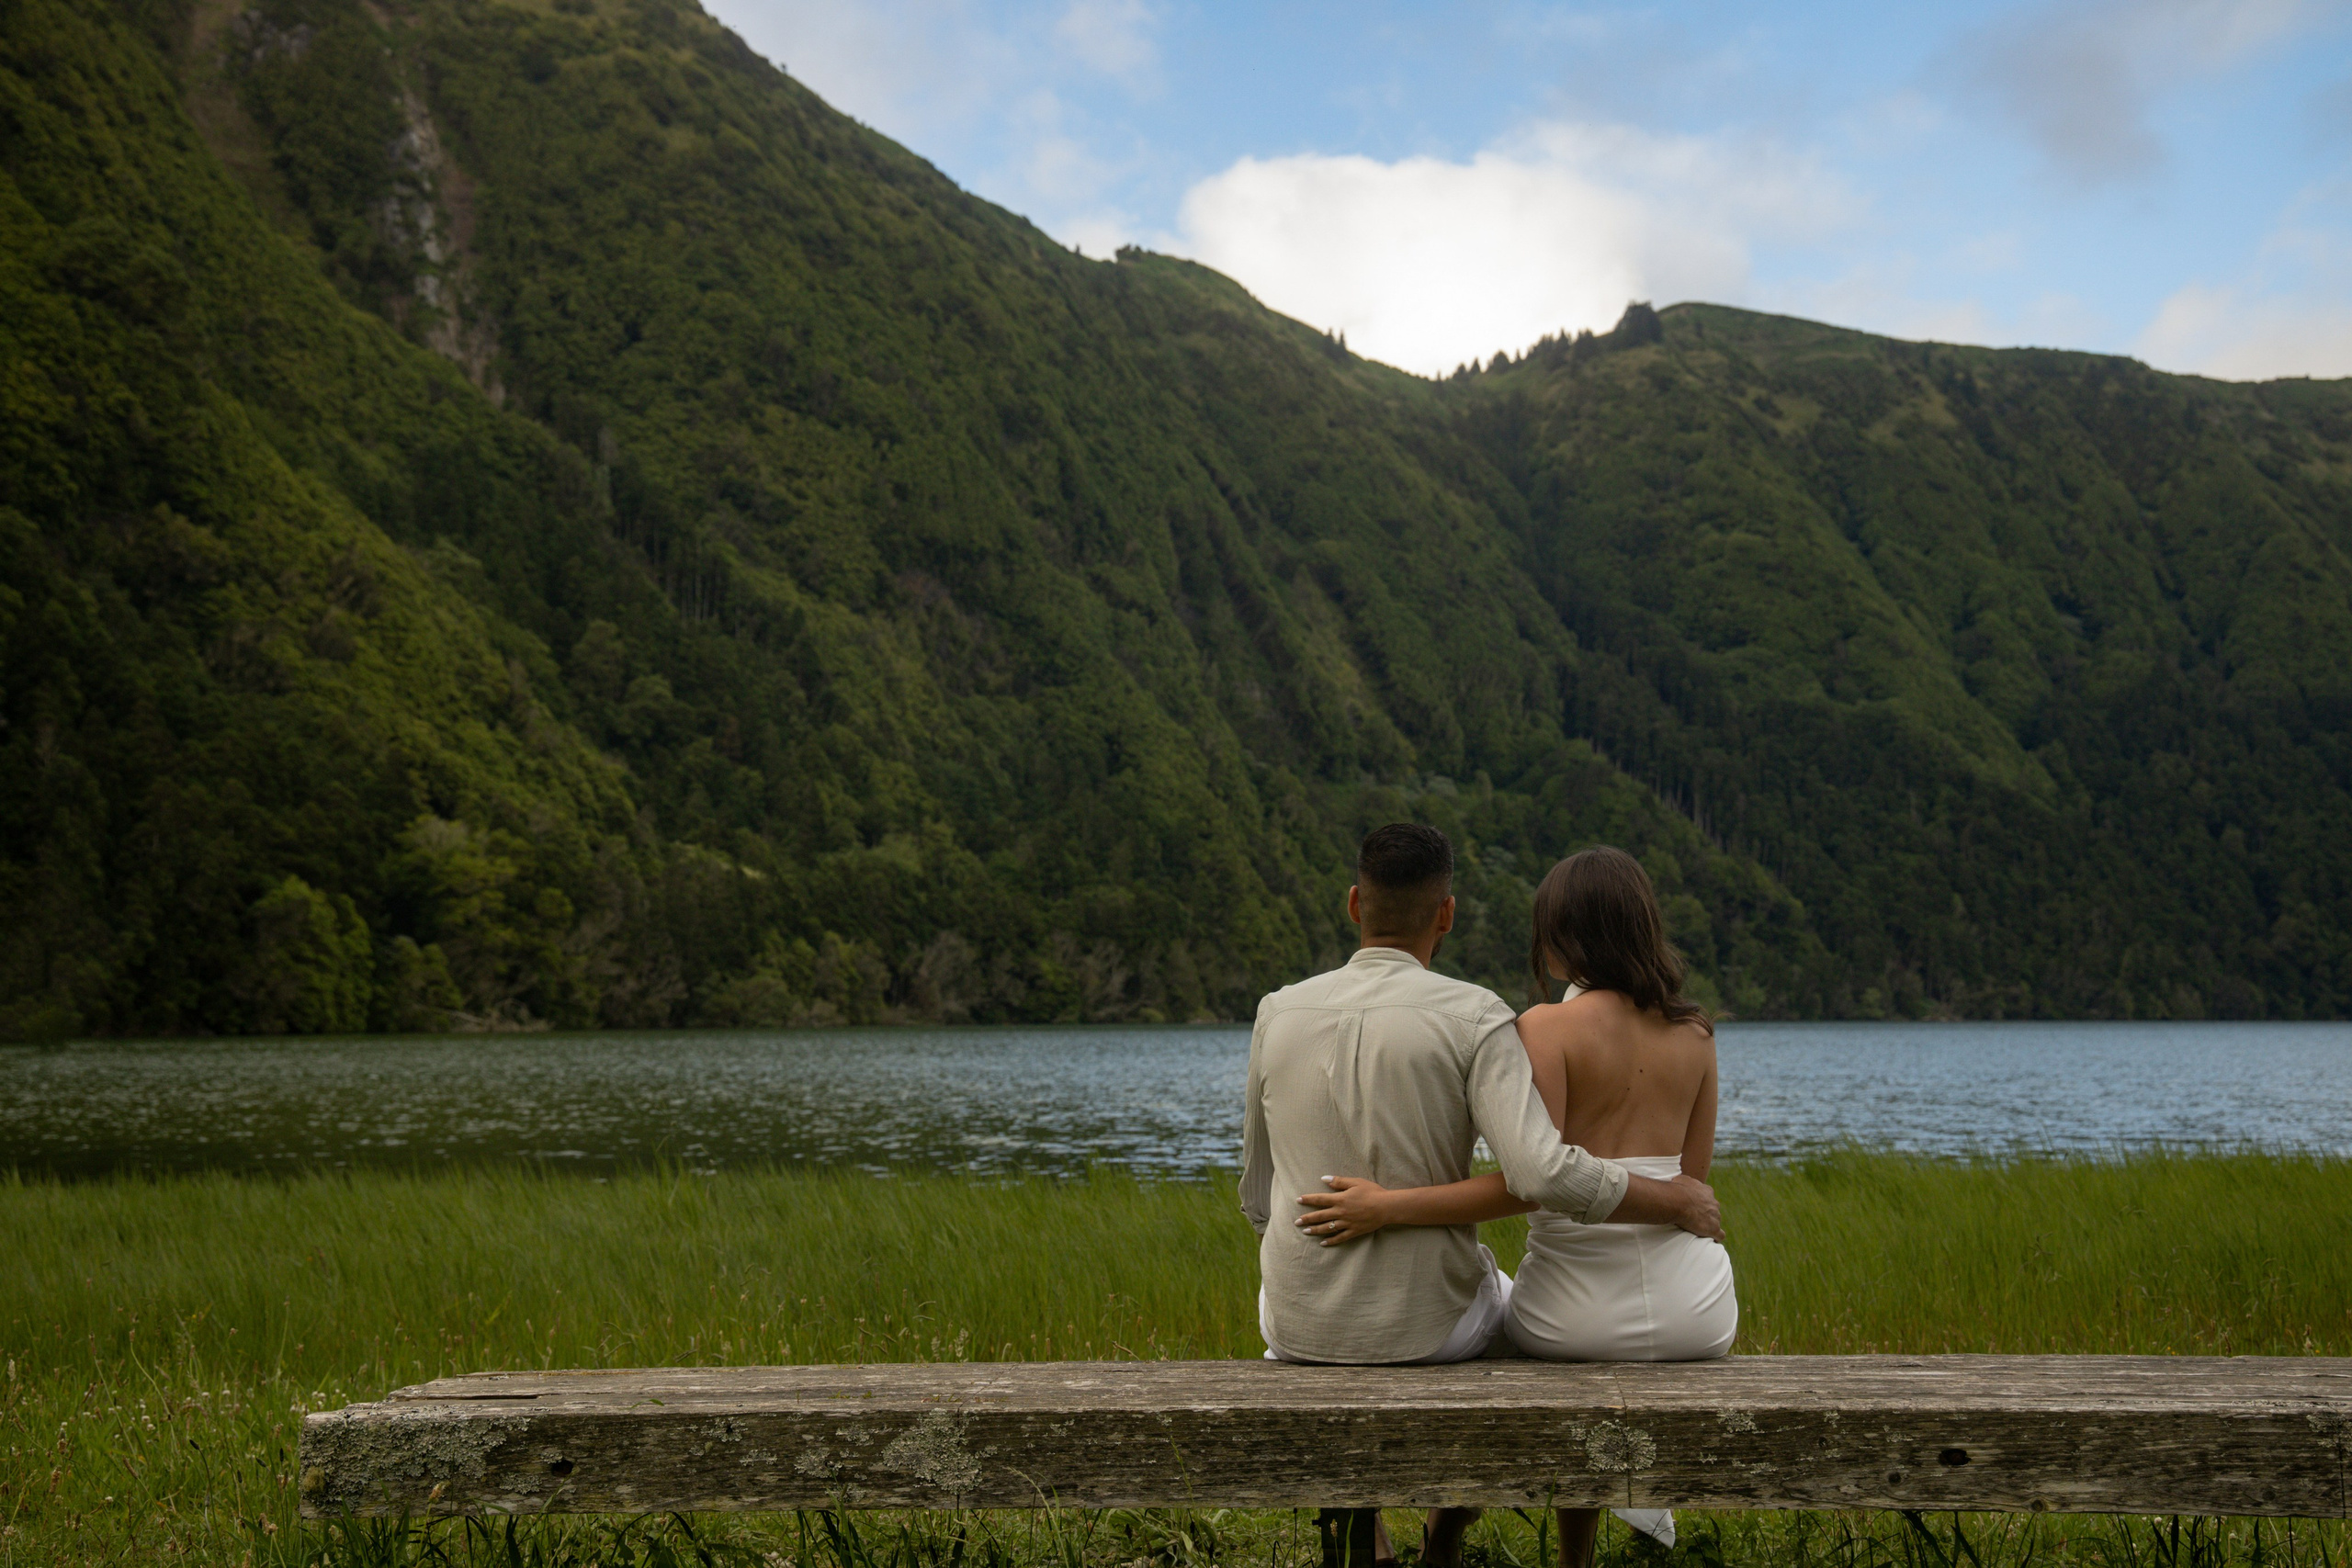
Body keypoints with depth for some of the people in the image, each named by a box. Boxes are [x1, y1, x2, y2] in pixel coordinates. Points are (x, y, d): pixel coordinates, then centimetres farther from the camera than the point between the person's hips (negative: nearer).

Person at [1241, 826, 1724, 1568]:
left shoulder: (1280, 1014, -2)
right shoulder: (1473, 1016, -13)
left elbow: (1259, 1198, 8)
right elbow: (1544, 1175, -24)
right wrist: (1680, 1202, -9)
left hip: (1302, 1318, 3)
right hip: (1426, 1322, -2)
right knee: (1510, 1310, 35)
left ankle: (1346, 1504, 24)